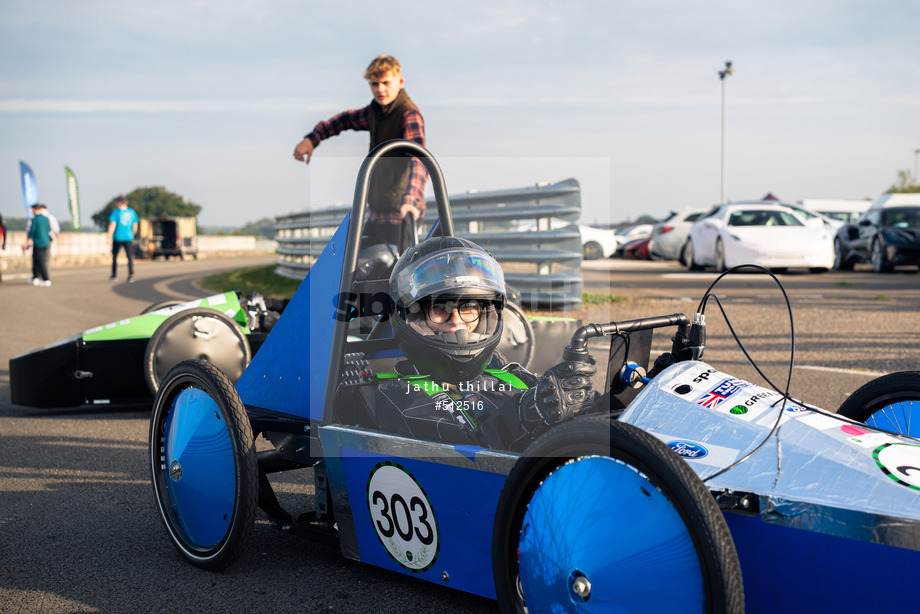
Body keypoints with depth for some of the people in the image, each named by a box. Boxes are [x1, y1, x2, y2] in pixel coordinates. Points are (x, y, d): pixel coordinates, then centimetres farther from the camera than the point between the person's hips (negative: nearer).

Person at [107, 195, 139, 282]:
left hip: (117, 238, -2)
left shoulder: (116, 211, -6)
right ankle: (131, 275, -22)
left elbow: (112, 225, -13)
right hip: (128, 238, 2)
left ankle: (114, 275, 24)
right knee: (130, 257, -4)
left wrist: (109, 237, -14)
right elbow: (135, 225, 8)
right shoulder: (132, 212, 5)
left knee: (114, 256, 17)